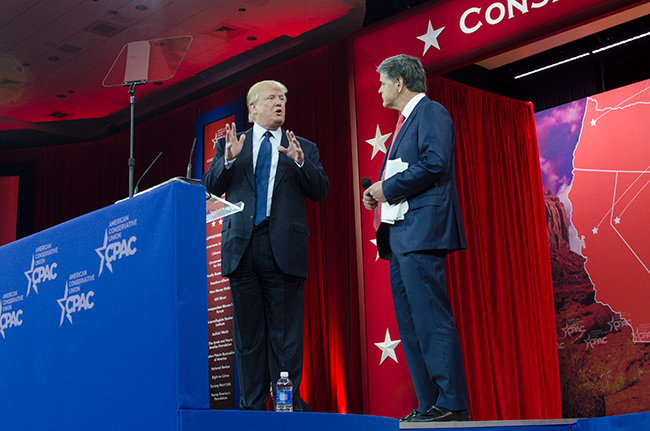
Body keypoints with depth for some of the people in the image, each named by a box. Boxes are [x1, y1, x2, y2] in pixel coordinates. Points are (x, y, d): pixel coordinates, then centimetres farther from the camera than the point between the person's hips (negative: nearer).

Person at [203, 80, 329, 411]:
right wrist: (229, 159, -9)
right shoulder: (229, 144, 16)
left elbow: (321, 191, 3)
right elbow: (211, 187, 7)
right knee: (248, 331, 6)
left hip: (283, 248, -1)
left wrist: (300, 161, -12)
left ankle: (289, 403, 5)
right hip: (242, 246, 1)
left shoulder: (303, 148, 14)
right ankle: (252, 405, 14)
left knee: (286, 332, -1)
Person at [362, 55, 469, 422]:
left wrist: (388, 188, -13)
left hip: (422, 229, -10)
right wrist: (379, 194, 10)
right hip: (400, 238, 11)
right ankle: (430, 404, 13)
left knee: (431, 319, -12)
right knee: (410, 324, 9)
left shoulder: (431, 112, -4)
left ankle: (452, 403, -8)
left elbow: (435, 162, -19)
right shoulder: (406, 121, 26)